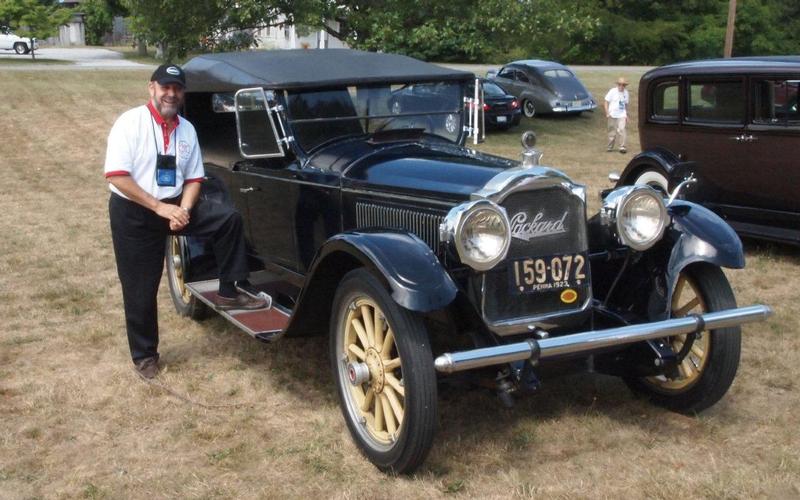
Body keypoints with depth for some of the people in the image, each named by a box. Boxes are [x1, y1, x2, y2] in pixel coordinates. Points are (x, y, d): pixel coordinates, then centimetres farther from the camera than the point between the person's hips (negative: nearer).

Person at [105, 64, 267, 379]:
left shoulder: (187, 129, 3)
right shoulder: (130, 122, -14)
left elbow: (193, 178, 7)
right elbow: (116, 176, -20)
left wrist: (184, 209, -13)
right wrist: (159, 207, -25)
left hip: (173, 205, 5)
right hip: (133, 213, -4)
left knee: (229, 218, -13)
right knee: (141, 289, 3)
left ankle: (227, 293, -2)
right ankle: (144, 355, 22)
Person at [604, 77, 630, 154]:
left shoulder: (626, 93, 8)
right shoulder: (612, 92, -6)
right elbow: (606, 102, -6)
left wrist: (626, 115, 18)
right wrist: (607, 113, -14)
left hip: (622, 115, 2)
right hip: (612, 115, -2)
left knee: (621, 130, -14)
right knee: (612, 132, 6)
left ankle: (622, 147, -13)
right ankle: (610, 147, 21)